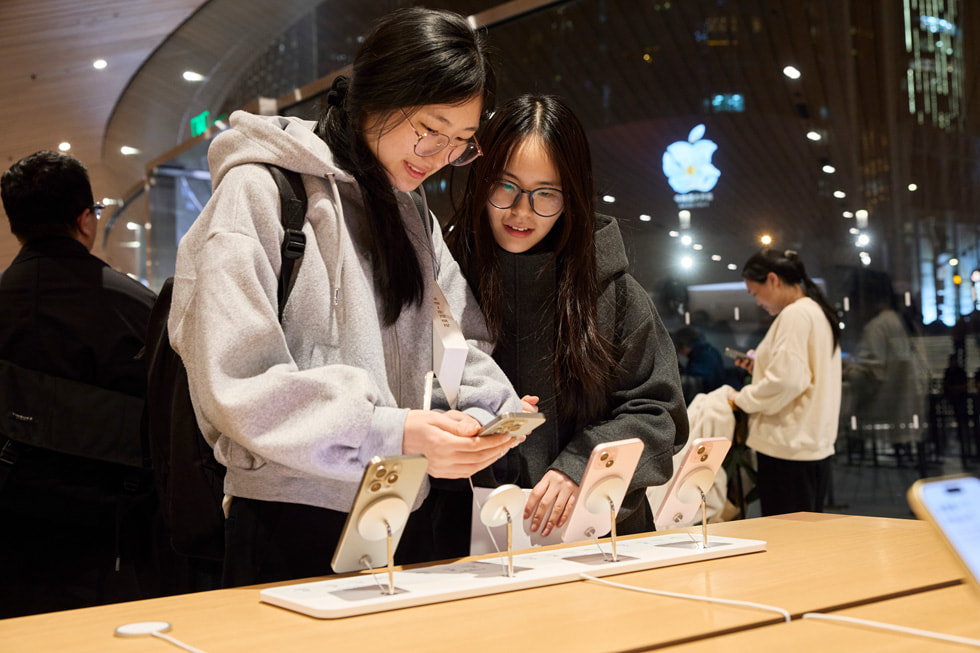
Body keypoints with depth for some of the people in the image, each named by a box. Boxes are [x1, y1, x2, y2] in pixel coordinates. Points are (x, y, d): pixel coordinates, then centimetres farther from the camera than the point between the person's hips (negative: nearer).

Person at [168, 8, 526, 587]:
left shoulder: (414, 218, 14)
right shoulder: (260, 192, -10)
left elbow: (459, 343, 10)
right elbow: (234, 383, -18)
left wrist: (481, 416, -12)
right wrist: (389, 432, -27)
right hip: (290, 527, -6)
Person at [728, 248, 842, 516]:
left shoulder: (795, 315, -13)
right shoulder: (818, 311, 18)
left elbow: (786, 381, -22)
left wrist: (744, 398, -9)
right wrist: (760, 365, 18)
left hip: (789, 451, -10)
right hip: (816, 444, 10)